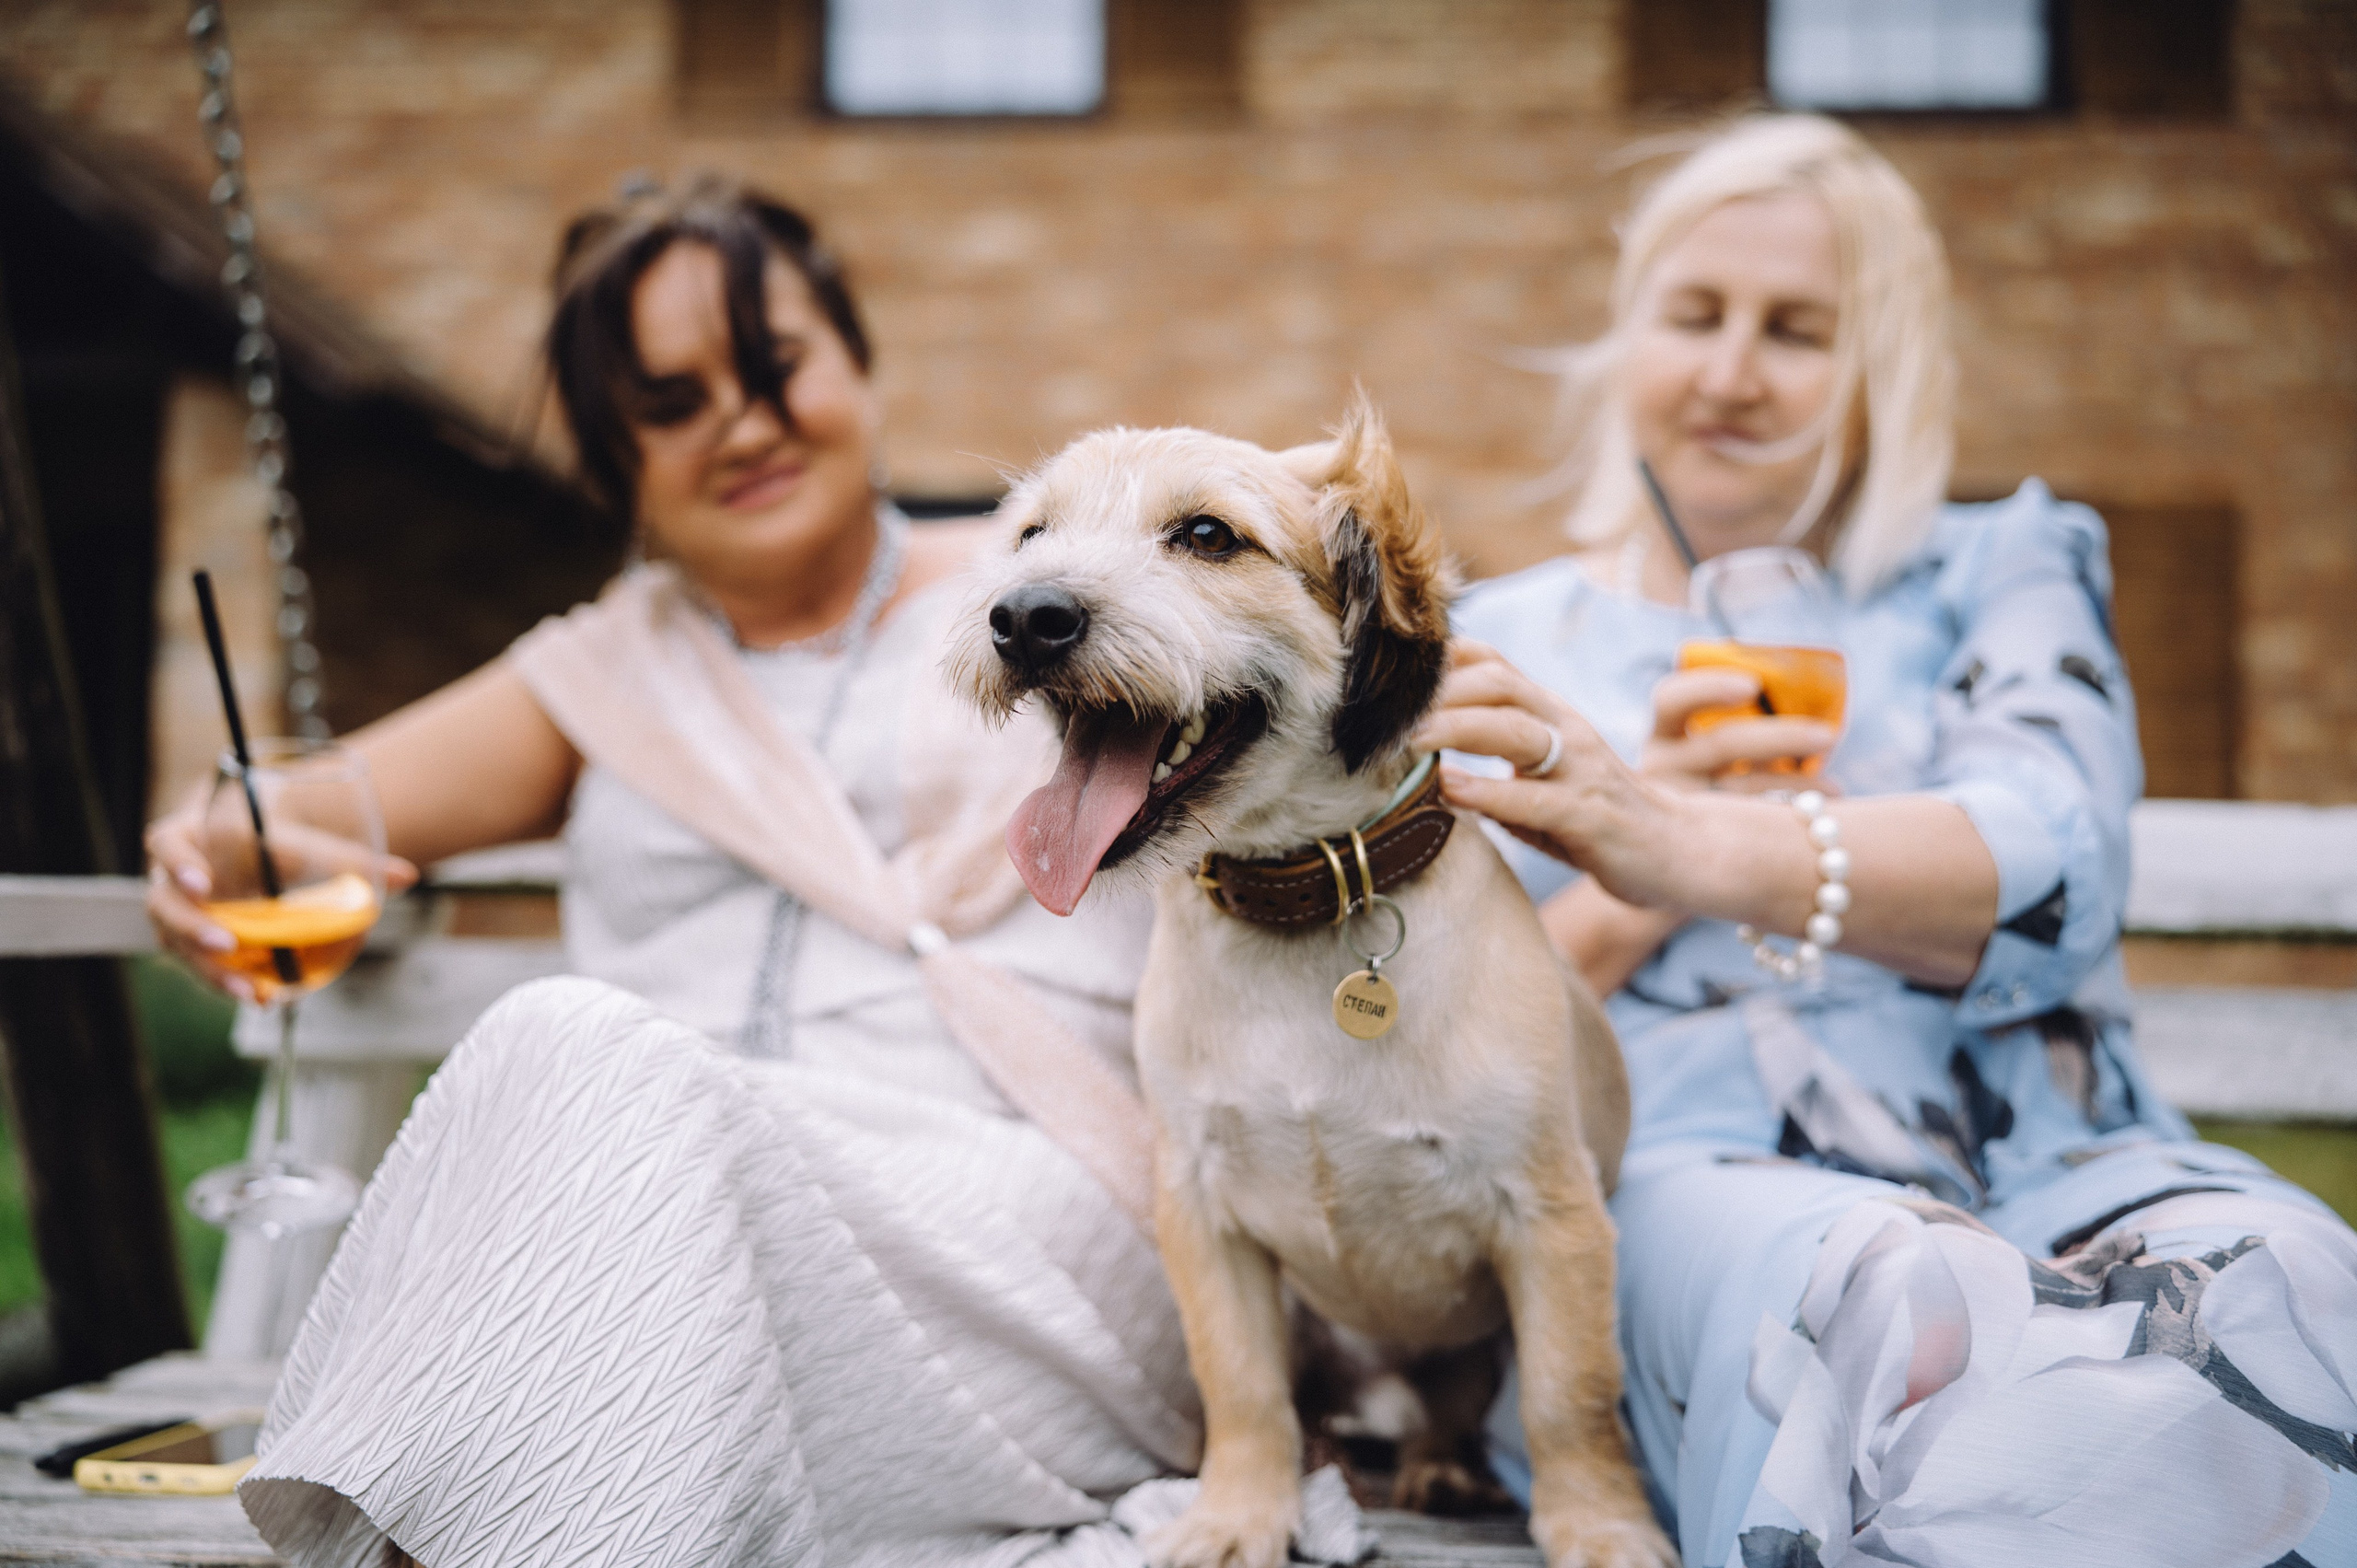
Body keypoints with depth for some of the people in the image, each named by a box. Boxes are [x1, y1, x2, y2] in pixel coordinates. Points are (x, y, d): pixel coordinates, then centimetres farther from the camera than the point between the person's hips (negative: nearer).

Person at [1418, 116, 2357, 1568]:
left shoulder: (2006, 567, 19)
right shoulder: (1502, 643, 20)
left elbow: (2050, 865, -5)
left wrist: (1692, 847, -24)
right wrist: (1625, 899, -7)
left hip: (2043, 1167, 3)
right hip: (1675, 1183, -2)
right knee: (1894, 1306, -39)